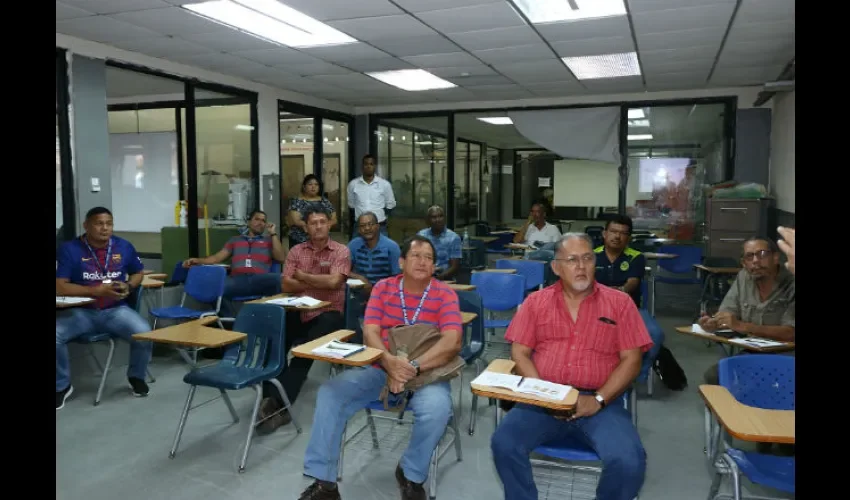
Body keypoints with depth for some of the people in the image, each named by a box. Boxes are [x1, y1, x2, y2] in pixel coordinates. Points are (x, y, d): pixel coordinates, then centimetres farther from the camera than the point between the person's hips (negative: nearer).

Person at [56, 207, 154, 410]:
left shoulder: (124, 246, 2)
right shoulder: (70, 249, -6)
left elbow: (138, 273, 18)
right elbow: (60, 287, -11)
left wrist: (128, 286, -5)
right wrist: (96, 290, -21)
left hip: (115, 310, 1)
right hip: (80, 311, -1)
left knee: (144, 333, -26)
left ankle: (136, 377, 6)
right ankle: (62, 386, 1)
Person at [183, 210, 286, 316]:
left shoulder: (269, 240, 26)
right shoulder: (235, 240, 31)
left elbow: (281, 258, 9)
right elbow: (217, 258, 22)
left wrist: (273, 234, 13)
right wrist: (198, 260, 4)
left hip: (260, 281, -1)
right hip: (237, 280, 1)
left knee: (280, 279, -36)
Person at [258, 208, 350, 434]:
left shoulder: (341, 251, 0)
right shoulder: (296, 251, 11)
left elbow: (333, 282, -15)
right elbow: (286, 285, 0)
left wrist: (303, 276, -3)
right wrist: (320, 284, -7)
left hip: (328, 314, -3)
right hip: (299, 312, 4)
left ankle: (277, 403, -18)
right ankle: (272, 400, -17)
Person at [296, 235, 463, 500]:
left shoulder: (445, 295, -5)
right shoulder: (383, 288, 3)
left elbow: (452, 342, -17)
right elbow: (370, 332, -5)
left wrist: (413, 366, -29)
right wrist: (390, 362, -26)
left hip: (427, 372, -2)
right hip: (381, 368, 3)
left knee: (437, 407, -34)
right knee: (330, 392, -17)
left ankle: (411, 475, -4)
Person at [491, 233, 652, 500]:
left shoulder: (619, 302, 6)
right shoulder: (536, 302, 10)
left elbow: (631, 360, 2)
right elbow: (520, 353, 5)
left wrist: (598, 399, -11)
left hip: (600, 402, 0)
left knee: (628, 461, -26)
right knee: (504, 443, -24)